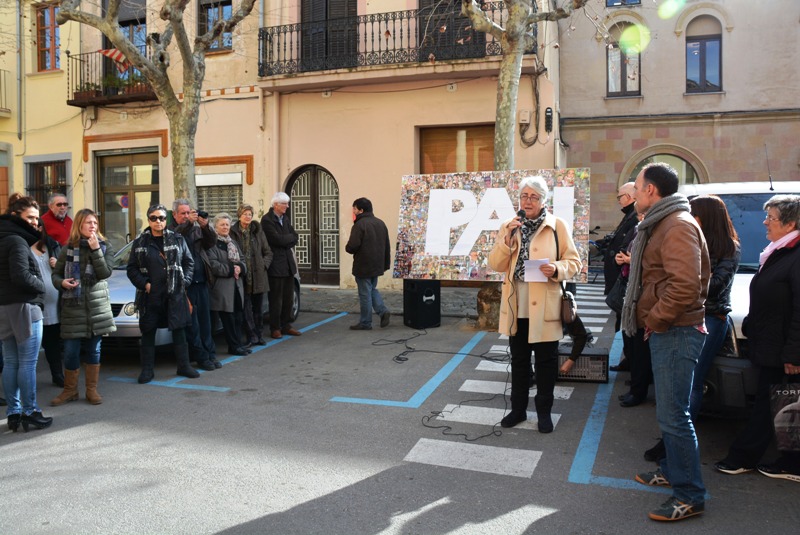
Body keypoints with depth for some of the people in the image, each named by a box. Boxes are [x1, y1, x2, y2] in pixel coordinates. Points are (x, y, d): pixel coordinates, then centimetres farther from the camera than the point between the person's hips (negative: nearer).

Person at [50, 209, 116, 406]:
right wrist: (62, 282, -12)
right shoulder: (68, 248, 3)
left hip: (97, 306, 0)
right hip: (72, 306, 0)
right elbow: (56, 274, 10)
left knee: (94, 349, 7)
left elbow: (106, 273, -10)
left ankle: (92, 390, 18)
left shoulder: (105, 246, 3)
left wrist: (96, 249, -17)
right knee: (71, 351, 1)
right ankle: (70, 390, 17)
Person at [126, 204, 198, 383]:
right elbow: (132, 268, 5)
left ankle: (184, 366, 18)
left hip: (175, 294, 0)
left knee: (179, 330, 6)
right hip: (150, 295, 0)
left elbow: (189, 262, 8)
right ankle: (147, 370, 17)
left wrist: (184, 282, -3)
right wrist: (144, 284, -7)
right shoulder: (140, 242, 5)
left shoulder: (177, 239, 5)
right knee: (148, 332, 7)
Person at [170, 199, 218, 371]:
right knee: (192, 323, 3)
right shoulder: (171, 230, -1)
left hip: (201, 281, 5)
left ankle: (211, 353, 18)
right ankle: (201, 357, 9)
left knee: (205, 320, 10)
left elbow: (211, 242, 2)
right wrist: (188, 223, -30)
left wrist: (205, 226, -13)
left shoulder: (197, 228, 13)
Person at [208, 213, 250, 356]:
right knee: (228, 318, -3)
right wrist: (230, 269, -16)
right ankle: (234, 346, 5)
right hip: (222, 287, -7)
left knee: (237, 317, 8)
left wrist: (240, 268, -5)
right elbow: (213, 265, -16)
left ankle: (238, 344, 16)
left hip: (237, 285, 7)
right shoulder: (212, 244, -7)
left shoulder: (233, 243, 20)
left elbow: (242, 260, 16)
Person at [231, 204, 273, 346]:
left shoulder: (258, 232, 7)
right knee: (246, 308, 0)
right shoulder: (233, 232, -1)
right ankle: (252, 337, 9)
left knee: (258, 307, 11)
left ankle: (259, 335, 21)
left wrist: (264, 265, -2)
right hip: (242, 276, -2)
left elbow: (268, 252, 10)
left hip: (258, 276, 2)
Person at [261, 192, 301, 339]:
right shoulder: (267, 220, -11)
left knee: (288, 298, 11)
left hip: (288, 263, 7)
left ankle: (286, 326, 21)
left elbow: (294, 238, 9)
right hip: (276, 265, -7)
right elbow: (278, 239, -19)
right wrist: (290, 237, -3)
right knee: (276, 298, 0)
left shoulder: (285, 218, 14)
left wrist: (286, 240, -9)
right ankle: (275, 328, 10)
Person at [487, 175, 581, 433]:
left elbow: (574, 262, -3)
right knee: (518, 360, 16)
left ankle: (544, 411, 27)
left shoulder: (557, 225, -4)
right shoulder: (509, 226, 6)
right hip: (516, 307, 3)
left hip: (544, 307, -3)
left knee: (546, 361, 10)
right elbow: (496, 265, 1)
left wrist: (556, 269, -23)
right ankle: (518, 408, 32)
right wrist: (507, 240, -14)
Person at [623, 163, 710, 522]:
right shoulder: (662, 224, 17)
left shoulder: (678, 226, -17)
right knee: (669, 410, 20)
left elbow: (685, 285, -28)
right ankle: (673, 471, 34)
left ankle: (690, 496, 6)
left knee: (673, 415, -5)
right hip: (665, 331, 11)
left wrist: (655, 320, -17)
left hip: (676, 333, -11)